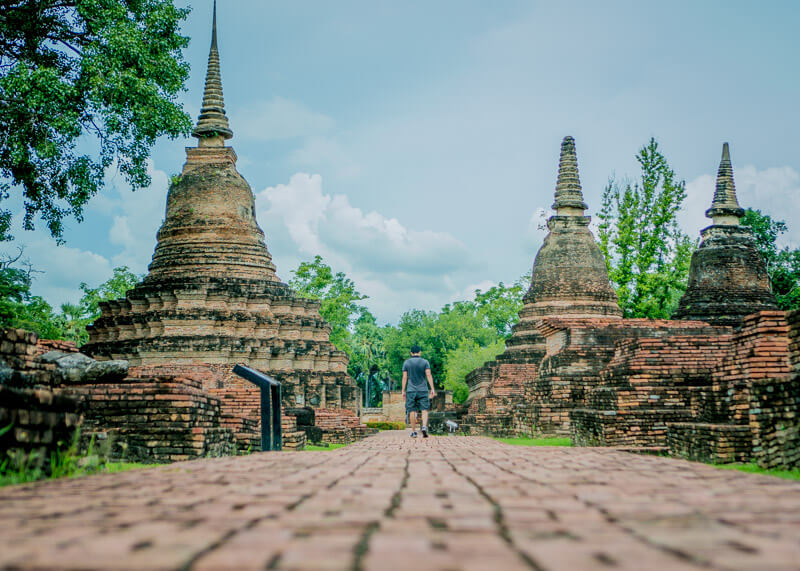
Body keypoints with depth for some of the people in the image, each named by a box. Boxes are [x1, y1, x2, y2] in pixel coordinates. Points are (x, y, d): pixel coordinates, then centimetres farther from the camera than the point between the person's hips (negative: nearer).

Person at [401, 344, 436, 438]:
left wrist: (403, 391, 3)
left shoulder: (406, 362, 3)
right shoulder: (425, 362, 0)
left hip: (411, 391, 1)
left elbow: (404, 377, 0)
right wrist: (432, 389, -8)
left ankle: (413, 432, 5)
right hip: (423, 390, -1)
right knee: (424, 410, 0)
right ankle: (424, 427, -21)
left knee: (412, 411, 5)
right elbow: (429, 375, -8)